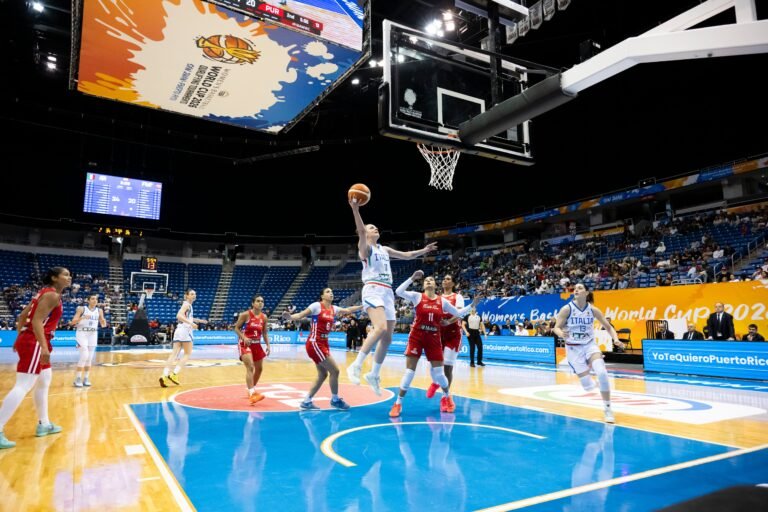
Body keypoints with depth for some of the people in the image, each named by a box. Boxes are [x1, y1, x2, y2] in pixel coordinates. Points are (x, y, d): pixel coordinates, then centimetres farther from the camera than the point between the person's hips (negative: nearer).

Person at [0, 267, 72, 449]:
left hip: (29, 341, 11)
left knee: (44, 382, 18)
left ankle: (43, 424, 27)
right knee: (23, 386, -11)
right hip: (34, 343, -11)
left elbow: (23, 315, 18)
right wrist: (44, 348, -30)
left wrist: (20, 338, 24)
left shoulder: (45, 292, 15)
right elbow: (37, 321, -23)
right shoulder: (52, 295, -14)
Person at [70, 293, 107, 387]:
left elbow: (103, 325, 9)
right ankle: (78, 378, -3)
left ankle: (86, 378, 15)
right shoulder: (82, 309, -5)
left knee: (90, 358, 5)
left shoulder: (99, 311, 5)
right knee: (84, 356, -15)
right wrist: (82, 318, -26)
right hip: (82, 334, -4)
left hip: (93, 334, 4)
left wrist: (104, 322, -14)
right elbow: (72, 322, -10)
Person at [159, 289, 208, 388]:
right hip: (185, 330, -8)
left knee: (174, 353, -1)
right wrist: (191, 323, -28)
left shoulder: (188, 305, 21)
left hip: (179, 330, 8)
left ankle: (165, 375, -11)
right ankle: (174, 374, -6)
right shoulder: (187, 304, -5)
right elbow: (179, 316, -21)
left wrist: (199, 320, 36)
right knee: (187, 354, 2)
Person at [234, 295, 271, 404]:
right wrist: (244, 337, -23)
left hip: (257, 344, 6)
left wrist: (268, 345, 0)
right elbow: (236, 328, -7)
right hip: (245, 344, -6)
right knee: (250, 367, -20)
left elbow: (265, 333, 9)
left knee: (259, 368, 14)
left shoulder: (264, 317, 2)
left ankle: (252, 390, 35)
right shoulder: (245, 314, -12)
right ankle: (252, 394, -24)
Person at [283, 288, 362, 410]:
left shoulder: (333, 309, 10)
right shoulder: (317, 305, -10)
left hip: (324, 344, 9)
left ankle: (306, 402, 21)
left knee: (323, 375, 13)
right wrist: (290, 317, -36)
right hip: (314, 343, -9)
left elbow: (348, 310, 20)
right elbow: (301, 315, -17)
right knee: (334, 370, -6)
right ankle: (335, 400, 13)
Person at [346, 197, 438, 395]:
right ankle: (356, 366, -21)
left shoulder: (384, 249, 24)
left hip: (387, 293, 8)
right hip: (372, 290, -8)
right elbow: (361, 231, -18)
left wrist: (423, 251, 26)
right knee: (381, 328, -29)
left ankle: (374, 375, 18)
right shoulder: (364, 247, 2)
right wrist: (355, 209, -33)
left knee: (387, 337, 5)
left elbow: (405, 255, 33)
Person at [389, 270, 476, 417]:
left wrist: (472, 305, 4)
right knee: (409, 371, -6)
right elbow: (399, 292, -17)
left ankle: (447, 397, 33)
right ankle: (398, 404, 7)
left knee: (439, 372, 4)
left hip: (434, 338, 2)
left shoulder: (442, 301, 5)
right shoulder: (417, 296, -3)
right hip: (416, 336, -2)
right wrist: (412, 278, -22)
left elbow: (458, 313, 13)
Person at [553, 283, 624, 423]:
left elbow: (608, 327, 4)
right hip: (573, 348, -2)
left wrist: (615, 339, -14)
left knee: (602, 373, -23)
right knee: (588, 386, -6)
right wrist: (561, 334, -34)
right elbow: (556, 327, -11)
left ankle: (607, 409, -3)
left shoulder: (593, 310, -5)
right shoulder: (567, 309, -12)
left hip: (590, 345, 2)